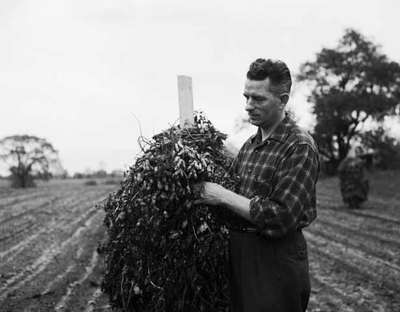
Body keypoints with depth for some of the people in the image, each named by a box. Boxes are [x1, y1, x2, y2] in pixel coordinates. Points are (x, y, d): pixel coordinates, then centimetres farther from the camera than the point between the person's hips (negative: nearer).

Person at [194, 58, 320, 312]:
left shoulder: (300, 147, -14)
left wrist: (223, 196, -20)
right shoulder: (250, 145, 12)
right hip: (240, 255, 7)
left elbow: (282, 218, -22)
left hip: (275, 262, -7)